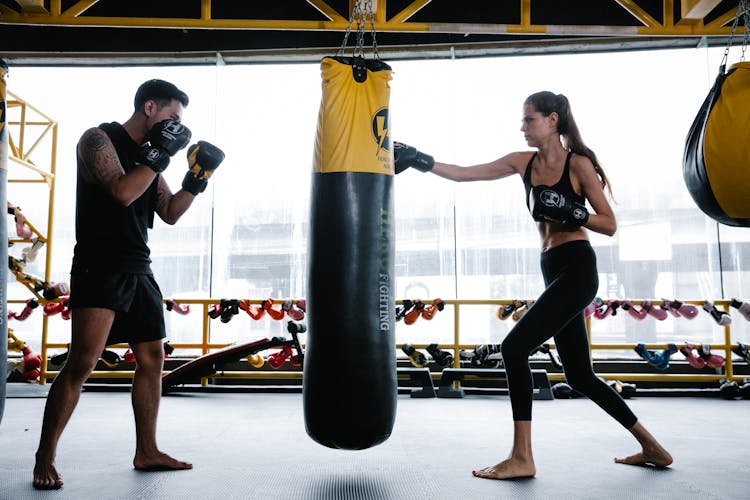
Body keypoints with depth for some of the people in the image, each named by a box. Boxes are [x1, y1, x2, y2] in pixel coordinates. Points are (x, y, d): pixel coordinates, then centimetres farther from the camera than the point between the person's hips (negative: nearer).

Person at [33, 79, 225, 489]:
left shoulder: (149, 152, 15)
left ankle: (147, 452, 19)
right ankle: (45, 458, 3)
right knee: (82, 362, -12)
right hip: (99, 269, -8)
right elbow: (122, 192, -22)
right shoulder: (99, 140, -5)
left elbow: (170, 214, 16)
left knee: (152, 359, 8)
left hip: (139, 271, 8)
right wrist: (160, 154, -16)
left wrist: (196, 179, 4)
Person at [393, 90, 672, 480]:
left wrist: (571, 212, -19)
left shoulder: (578, 164, -5)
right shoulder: (523, 162, 12)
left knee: (514, 347, -16)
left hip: (577, 269, -8)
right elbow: (464, 174, 9)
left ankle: (522, 458, -7)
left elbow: (610, 225, -5)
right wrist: (420, 161, 0)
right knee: (580, 376, 12)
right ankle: (652, 447, 27)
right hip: (554, 272, 8)